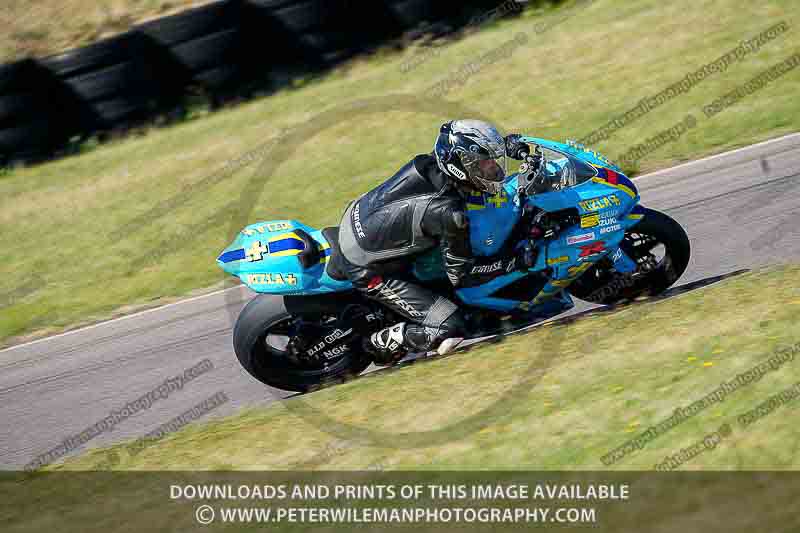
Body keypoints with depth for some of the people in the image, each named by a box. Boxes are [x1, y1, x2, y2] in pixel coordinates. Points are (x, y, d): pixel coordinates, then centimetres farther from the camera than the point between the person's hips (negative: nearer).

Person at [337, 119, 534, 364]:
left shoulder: (430, 161, -11)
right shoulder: (449, 213, -31)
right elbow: (461, 275, -20)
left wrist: (508, 144, 2)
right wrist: (518, 260, -17)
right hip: (369, 269, -8)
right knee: (449, 329, -14)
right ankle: (380, 345, 7)